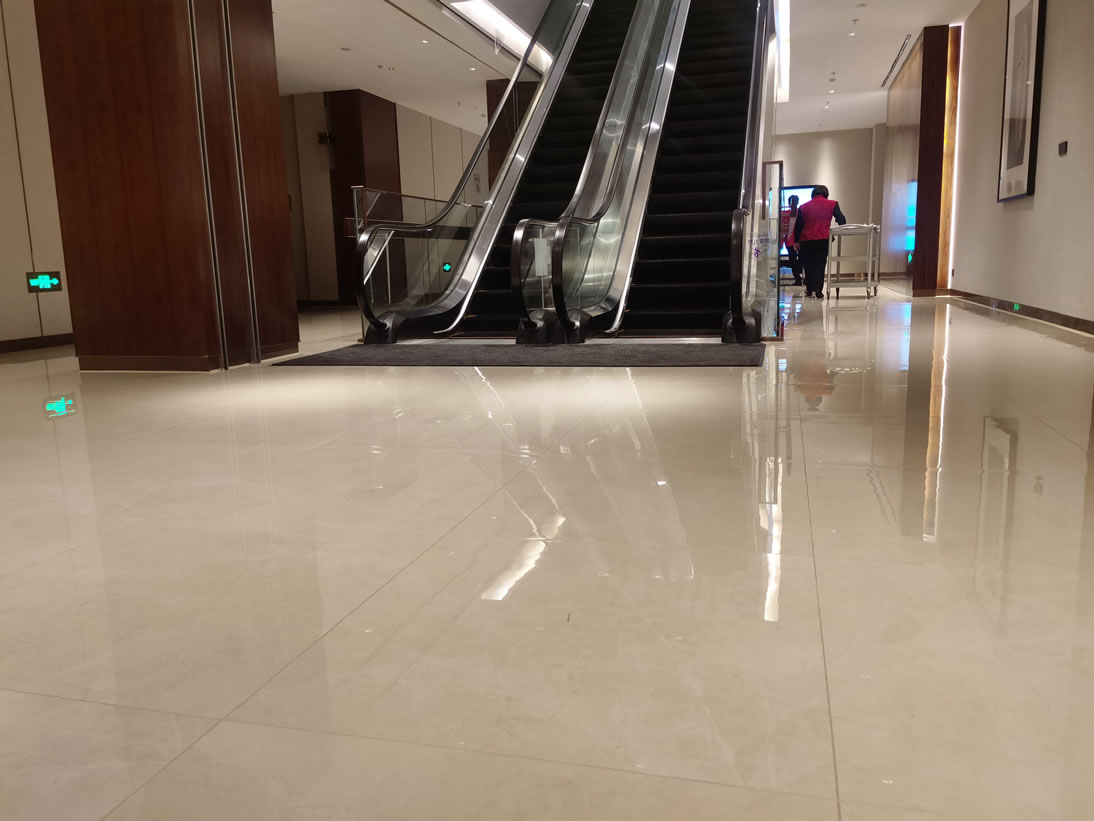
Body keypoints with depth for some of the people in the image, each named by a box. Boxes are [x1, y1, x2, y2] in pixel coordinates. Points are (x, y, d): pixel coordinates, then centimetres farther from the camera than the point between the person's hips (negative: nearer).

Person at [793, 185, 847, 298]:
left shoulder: (803, 207, 12)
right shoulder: (832, 204, 7)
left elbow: (798, 225, 10)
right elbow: (841, 219, 2)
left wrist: (796, 241, 14)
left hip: (806, 240, 2)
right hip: (823, 239, -2)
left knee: (808, 264, 14)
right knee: (820, 264, -1)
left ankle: (809, 289, 16)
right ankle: (816, 290, -13)